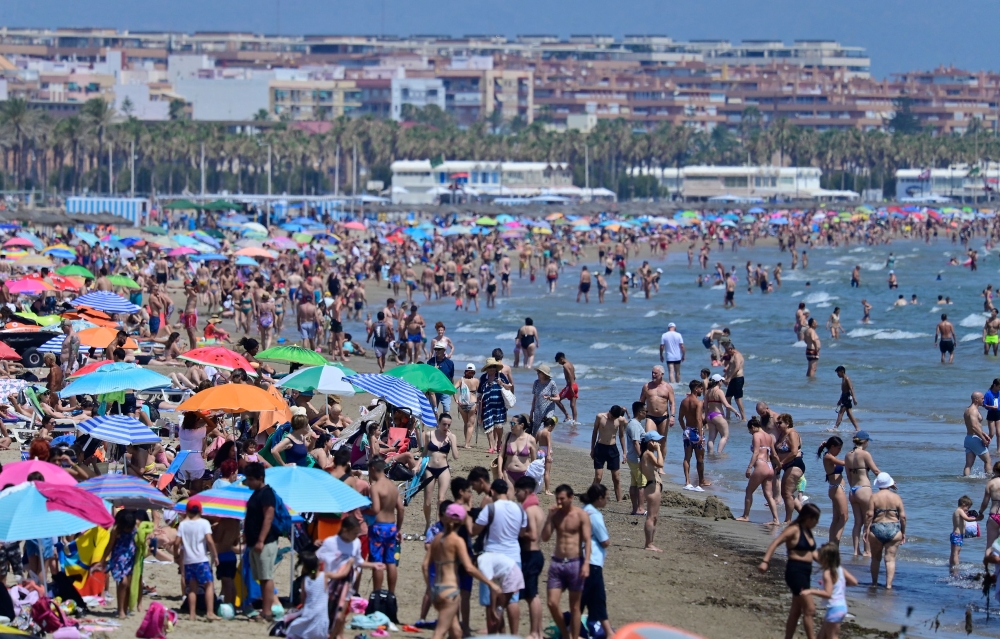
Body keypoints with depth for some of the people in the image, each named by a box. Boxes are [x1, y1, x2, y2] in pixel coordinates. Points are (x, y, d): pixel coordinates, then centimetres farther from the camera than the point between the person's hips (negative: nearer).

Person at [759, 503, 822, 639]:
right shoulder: (794, 530, -11)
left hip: (805, 572, 9)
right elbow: (775, 543, -21)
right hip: (795, 571, -9)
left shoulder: (808, 531, 14)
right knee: (809, 609, -9)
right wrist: (765, 561, -32)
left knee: (796, 611, 13)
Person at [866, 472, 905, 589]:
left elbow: (869, 515, -10)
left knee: (876, 558, 16)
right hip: (894, 530, 0)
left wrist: (867, 530, -3)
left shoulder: (874, 497, -4)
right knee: (890, 559, 0)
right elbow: (903, 516, 0)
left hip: (877, 530, 0)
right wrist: (903, 532, 9)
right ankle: (888, 584, -10)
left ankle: (874, 582, 25)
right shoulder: (896, 497, 1)